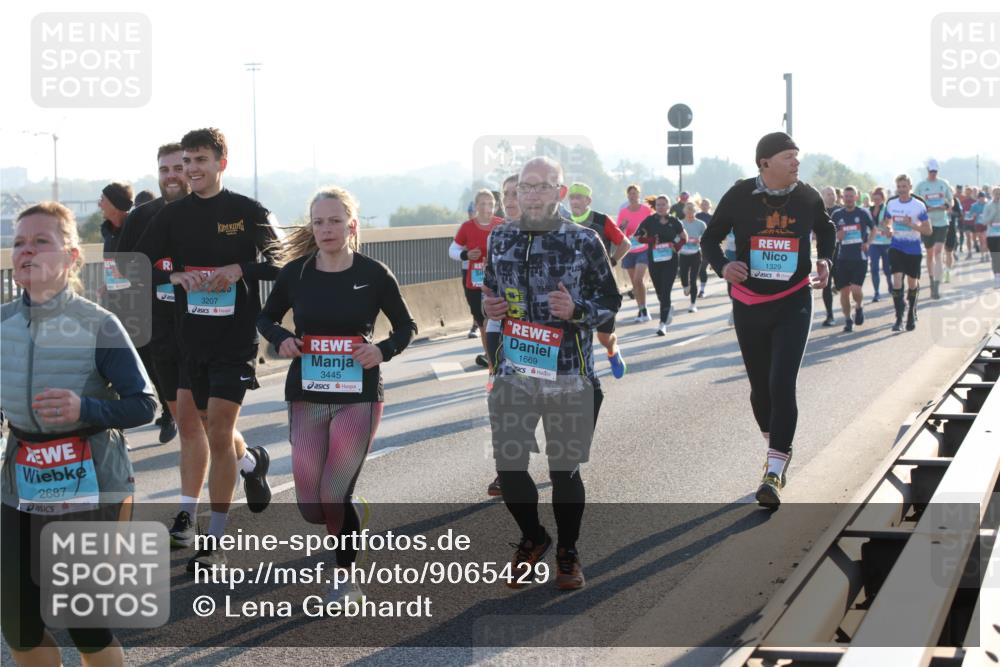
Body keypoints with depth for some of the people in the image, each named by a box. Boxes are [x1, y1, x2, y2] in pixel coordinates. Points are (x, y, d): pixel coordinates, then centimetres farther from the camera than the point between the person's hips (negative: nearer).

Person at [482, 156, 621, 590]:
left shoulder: (584, 241, -3)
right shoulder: (500, 239, 7)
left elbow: (611, 301, 1)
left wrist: (576, 310, -17)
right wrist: (488, 308, -2)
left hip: (569, 377, -3)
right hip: (512, 372, 3)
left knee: (565, 470, 6)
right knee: (508, 466, 4)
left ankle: (567, 551, 28)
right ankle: (532, 537, 31)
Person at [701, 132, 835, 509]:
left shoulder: (808, 198, -3)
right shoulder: (740, 196, -8)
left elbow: (826, 230, 19)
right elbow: (710, 238, 2)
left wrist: (825, 260, 0)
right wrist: (723, 267, -18)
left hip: (793, 304, -1)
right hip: (748, 305, 1)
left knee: (782, 385, -13)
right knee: (760, 386, 13)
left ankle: (774, 471, -12)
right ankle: (777, 448, 38)